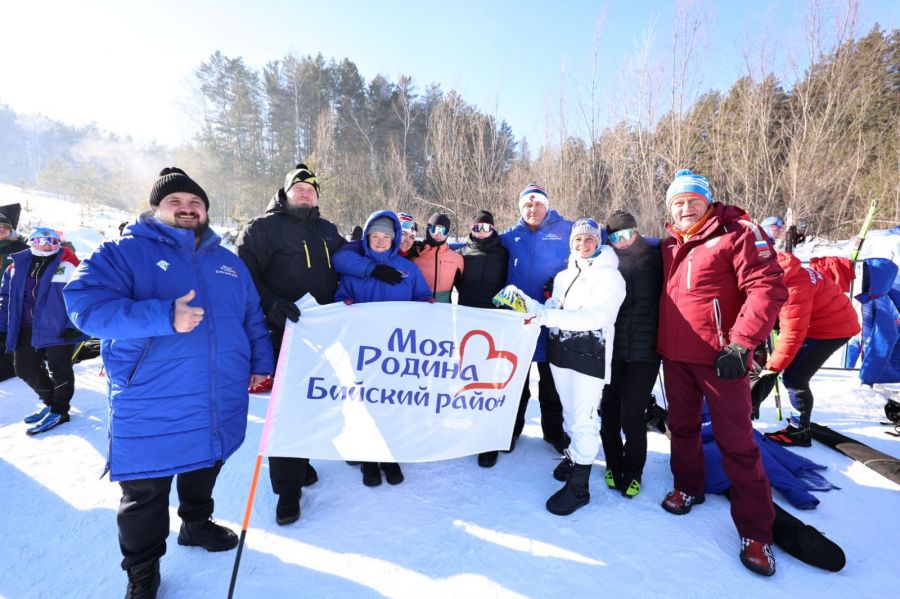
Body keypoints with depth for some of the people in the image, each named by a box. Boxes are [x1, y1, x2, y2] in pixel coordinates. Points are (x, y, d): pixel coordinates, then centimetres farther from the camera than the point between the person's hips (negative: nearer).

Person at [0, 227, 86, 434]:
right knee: (25, 369, 12)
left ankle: (58, 411, 15)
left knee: (58, 369, 1)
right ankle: (49, 401, 33)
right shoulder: (19, 265, 8)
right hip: (27, 329, 6)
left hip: (59, 329, -6)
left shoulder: (67, 264, -7)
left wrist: (74, 325, -16)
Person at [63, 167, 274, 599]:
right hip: (151, 406, -4)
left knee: (204, 472, 24)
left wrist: (260, 362, 9)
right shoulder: (124, 252, -5)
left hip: (219, 404, 5)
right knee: (145, 494, 12)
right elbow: (85, 305, -18)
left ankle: (196, 523, 50)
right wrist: (164, 317, -31)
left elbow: (252, 317, 16)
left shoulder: (228, 261, 11)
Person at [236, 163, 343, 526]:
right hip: (286, 332, -5)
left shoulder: (327, 231, 16)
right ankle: (288, 486, 13)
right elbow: (243, 274, -8)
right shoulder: (263, 228, -2)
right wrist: (271, 304, -22)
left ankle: (299, 460, 37)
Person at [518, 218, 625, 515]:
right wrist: (531, 306, -9)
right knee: (570, 413, 16)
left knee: (583, 418, -3)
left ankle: (579, 486, 8)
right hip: (560, 351, 6)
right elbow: (552, 309, 12)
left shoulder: (610, 276, -7)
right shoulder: (563, 276, 14)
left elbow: (595, 315, -22)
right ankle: (576, 455, 36)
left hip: (590, 355, -6)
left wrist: (548, 316, -31)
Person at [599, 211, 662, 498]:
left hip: (644, 350, -1)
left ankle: (633, 471, 26)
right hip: (610, 349, 1)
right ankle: (614, 465, 32)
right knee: (610, 410, 10)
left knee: (632, 414, 3)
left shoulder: (656, 259, 0)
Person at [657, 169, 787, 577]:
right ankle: (688, 486, 38)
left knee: (735, 441, 1)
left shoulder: (738, 233, -8)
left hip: (719, 357, -6)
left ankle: (755, 531, 17)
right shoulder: (669, 245, 10)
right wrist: (658, 339, 14)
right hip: (674, 355, 6)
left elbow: (767, 289, -15)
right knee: (682, 426, 18)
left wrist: (740, 344, -21)